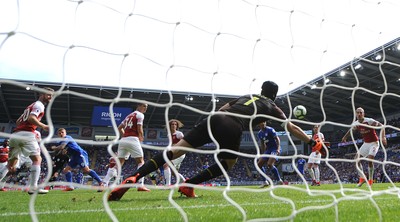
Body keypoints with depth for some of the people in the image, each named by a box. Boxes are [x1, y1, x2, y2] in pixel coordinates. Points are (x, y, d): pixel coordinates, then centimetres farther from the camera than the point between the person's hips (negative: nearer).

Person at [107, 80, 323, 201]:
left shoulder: (245, 96, 35)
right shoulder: (271, 107, 26)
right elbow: (291, 127, 28)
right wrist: (311, 141, 39)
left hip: (215, 119, 4)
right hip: (232, 128, -3)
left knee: (177, 149, -2)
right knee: (229, 162, 22)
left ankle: (134, 176, -17)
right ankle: (189, 184, 6)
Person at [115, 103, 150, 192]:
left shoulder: (129, 115, 25)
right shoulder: (140, 115, 1)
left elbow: (119, 128, 27)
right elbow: (139, 130, -8)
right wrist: (141, 138, 8)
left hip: (123, 140, 7)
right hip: (132, 140, -7)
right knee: (141, 162, 1)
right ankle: (140, 185, -10)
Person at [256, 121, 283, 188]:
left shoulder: (270, 130, -11)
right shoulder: (259, 133, 9)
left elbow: (277, 139, -12)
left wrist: (278, 148, -24)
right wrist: (263, 154, 18)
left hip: (275, 149, -8)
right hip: (268, 150, 8)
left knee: (269, 164, -25)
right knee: (259, 164, 0)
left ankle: (279, 181, -9)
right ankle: (265, 182, 10)